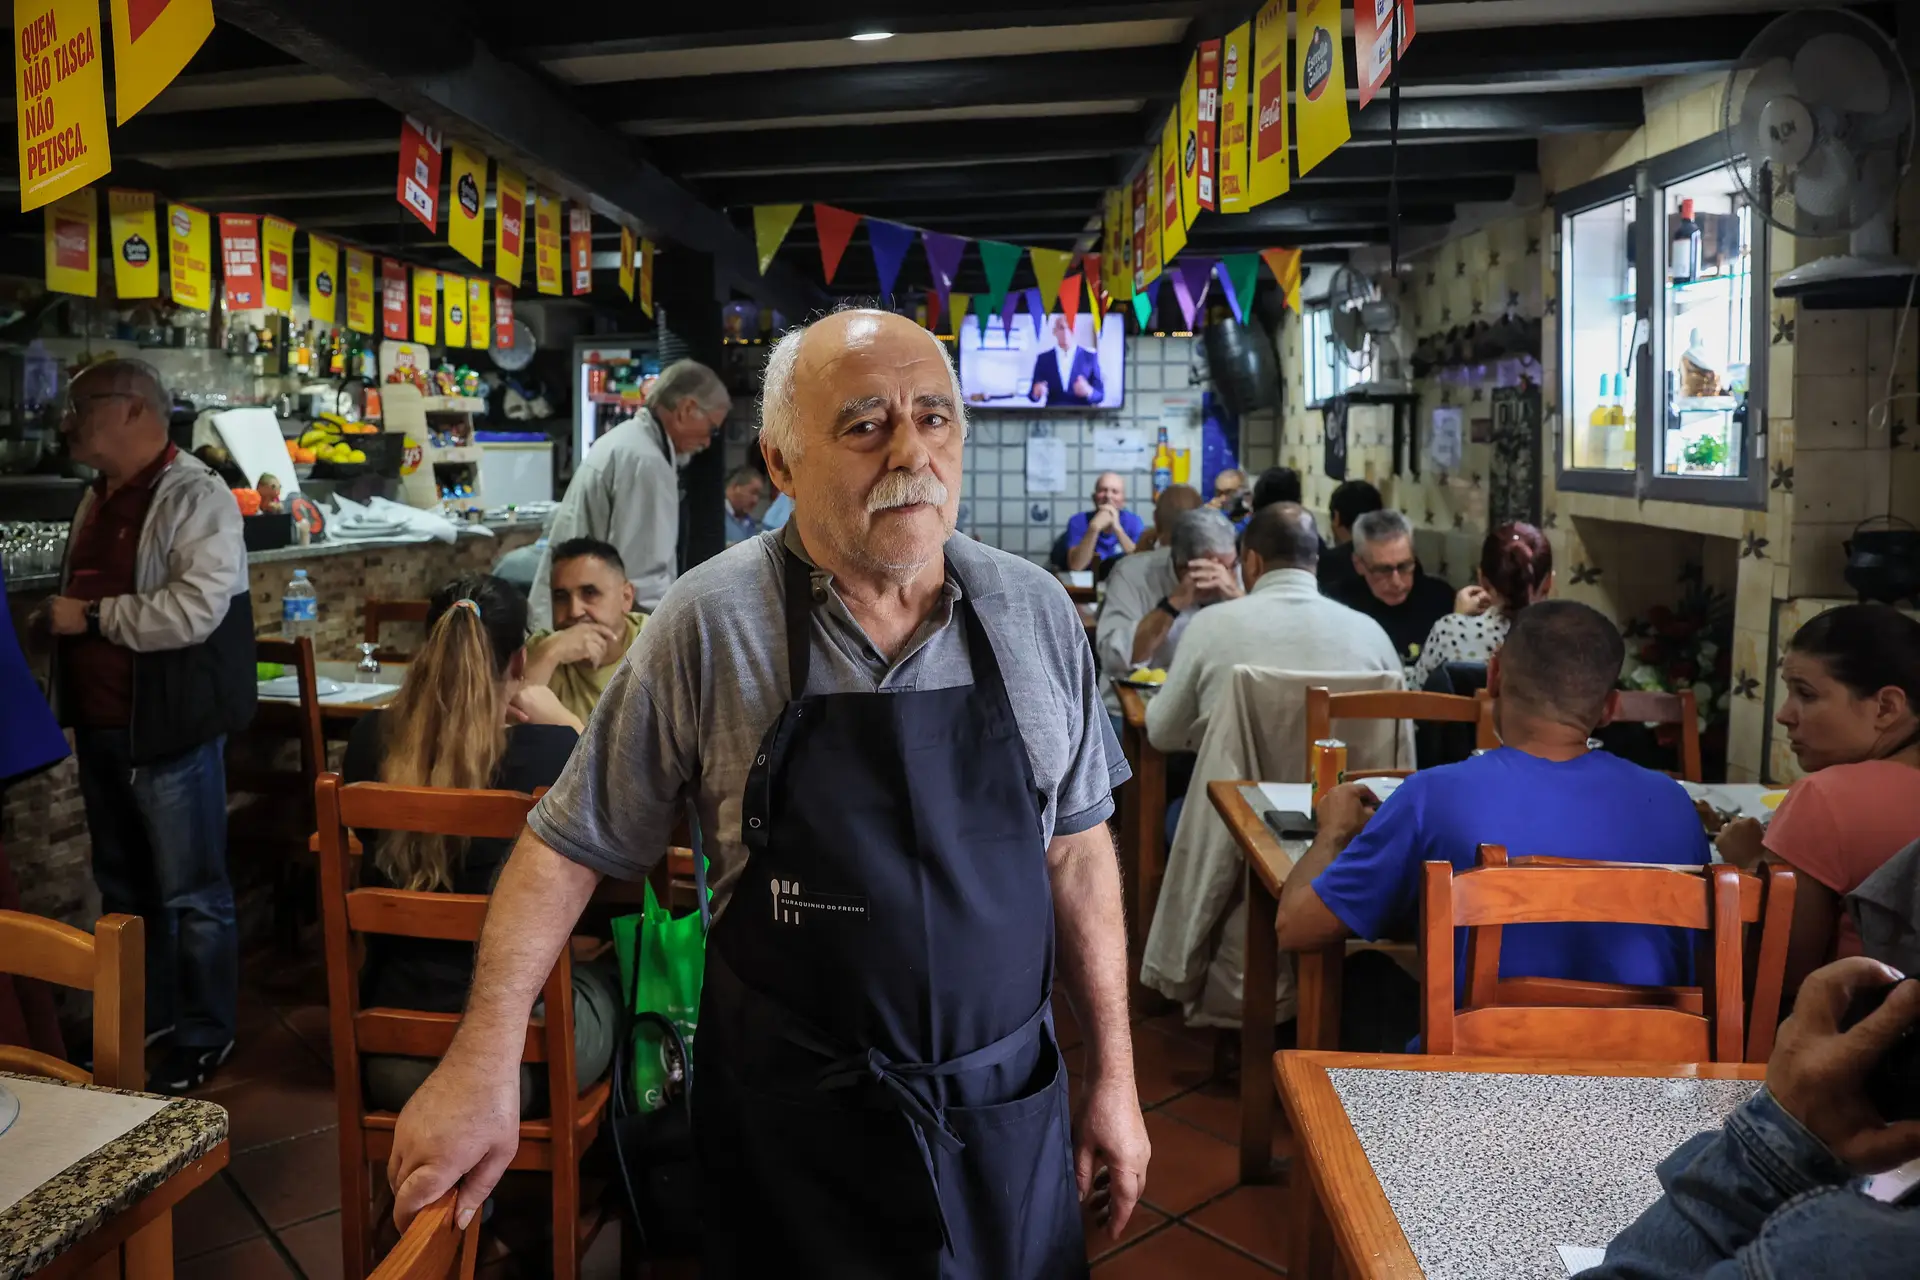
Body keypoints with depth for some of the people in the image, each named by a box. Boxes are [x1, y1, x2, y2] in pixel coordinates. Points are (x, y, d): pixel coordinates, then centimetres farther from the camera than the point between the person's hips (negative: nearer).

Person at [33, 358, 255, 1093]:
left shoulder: (195, 498, -15)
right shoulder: (98, 498, 13)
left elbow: (195, 610, -27)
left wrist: (91, 617, -20)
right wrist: (54, 617, 11)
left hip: (169, 730, -9)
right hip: (101, 727, 9)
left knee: (189, 894, 3)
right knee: (122, 886, 20)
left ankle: (205, 1037, 17)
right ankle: (140, 1016, 36)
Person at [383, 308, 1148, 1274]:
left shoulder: (1038, 614, -4)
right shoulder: (707, 627, -12)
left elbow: (1075, 850, 3)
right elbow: (572, 842, -6)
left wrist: (1114, 1073, 4)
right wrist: (486, 1060, -14)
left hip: (1010, 1117, 3)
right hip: (788, 1128, -2)